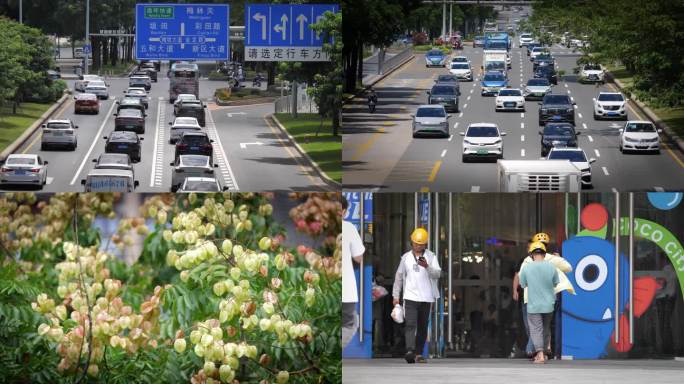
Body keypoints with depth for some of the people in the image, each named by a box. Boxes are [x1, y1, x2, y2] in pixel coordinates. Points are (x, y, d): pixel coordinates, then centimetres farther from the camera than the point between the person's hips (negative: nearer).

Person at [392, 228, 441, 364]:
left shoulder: (431, 257, 4)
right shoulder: (406, 257, 8)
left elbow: (437, 274, -7)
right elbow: (399, 276, 14)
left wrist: (427, 266, -26)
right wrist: (395, 296, 11)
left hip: (426, 298, 1)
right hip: (410, 296, -1)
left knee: (422, 327, 7)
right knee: (410, 324, -16)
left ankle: (418, 354, 16)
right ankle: (410, 351, -29)